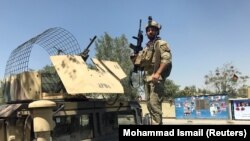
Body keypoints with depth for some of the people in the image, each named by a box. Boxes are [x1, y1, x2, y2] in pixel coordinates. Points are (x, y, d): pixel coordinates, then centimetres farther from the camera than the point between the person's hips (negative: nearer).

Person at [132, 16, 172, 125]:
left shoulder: (161, 43, 0)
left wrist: (158, 73, -27)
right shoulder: (146, 47, 24)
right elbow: (141, 63, 28)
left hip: (156, 78, -9)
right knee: (149, 103, 8)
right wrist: (136, 58, 7)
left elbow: (167, 59, -15)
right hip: (147, 78, 9)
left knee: (154, 104, -15)